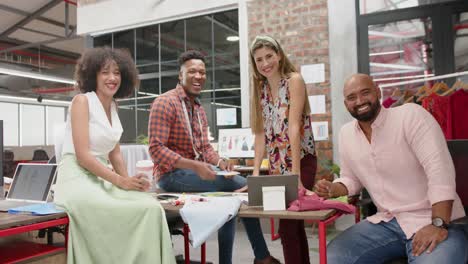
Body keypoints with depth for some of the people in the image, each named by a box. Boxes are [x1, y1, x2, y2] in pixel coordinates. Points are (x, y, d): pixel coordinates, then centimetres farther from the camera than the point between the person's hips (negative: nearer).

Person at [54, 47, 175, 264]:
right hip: (77, 179, -6)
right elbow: (83, 156, -15)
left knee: (151, 208, -18)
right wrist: (120, 181, -17)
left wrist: (128, 180, -1)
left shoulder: (112, 107, 14)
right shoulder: (82, 101, -7)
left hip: (101, 179, 6)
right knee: (131, 213, -27)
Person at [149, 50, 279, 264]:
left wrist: (219, 162, -8)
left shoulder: (199, 108, 15)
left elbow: (205, 147, 15)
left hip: (195, 172, 8)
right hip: (172, 174, -8)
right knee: (242, 186, -19)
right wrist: (195, 166, -28)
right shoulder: (165, 103, -12)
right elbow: (156, 150, -19)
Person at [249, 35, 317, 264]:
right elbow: (261, 133, 2)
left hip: (301, 162, -6)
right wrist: (256, 171, -7)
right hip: (277, 166, 6)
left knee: (287, 226, -8)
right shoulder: (261, 88, 8)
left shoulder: (294, 80, -11)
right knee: (293, 222, 15)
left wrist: (295, 174, -26)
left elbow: (294, 127, -21)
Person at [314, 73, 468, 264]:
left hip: (429, 221, -4)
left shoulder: (411, 115, -11)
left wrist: (438, 225, -26)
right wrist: (333, 189, -3)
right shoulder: (346, 134, 7)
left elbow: (440, 170, -18)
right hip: (386, 223, 5)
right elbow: (351, 179, 18)